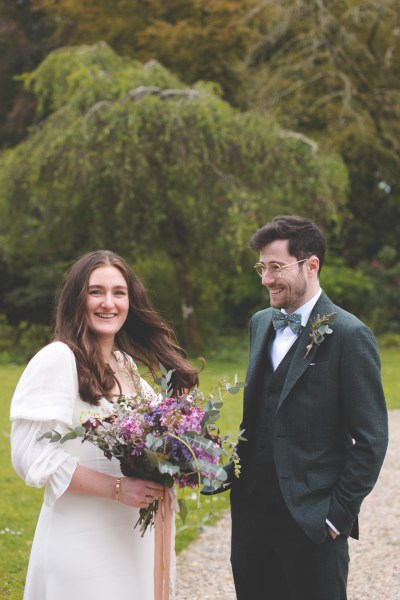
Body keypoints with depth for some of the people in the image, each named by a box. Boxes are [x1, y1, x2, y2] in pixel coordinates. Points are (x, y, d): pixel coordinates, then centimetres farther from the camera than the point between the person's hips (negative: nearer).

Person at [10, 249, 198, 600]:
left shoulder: (126, 364, 12)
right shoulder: (57, 360, -12)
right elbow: (34, 457, -18)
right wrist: (117, 488, -21)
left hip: (133, 536, 7)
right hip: (82, 541, -7)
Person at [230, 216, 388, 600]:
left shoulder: (347, 335, -11)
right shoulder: (261, 323, 10)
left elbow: (371, 439, -11)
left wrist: (338, 515, -12)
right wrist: (237, 475, 7)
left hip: (311, 522, -6)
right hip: (250, 511, 6)